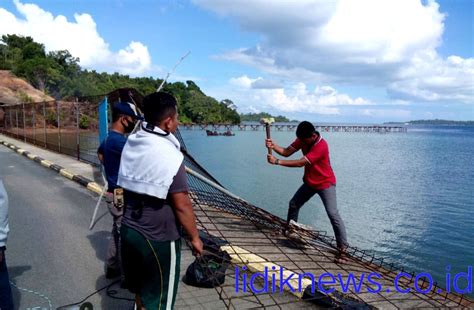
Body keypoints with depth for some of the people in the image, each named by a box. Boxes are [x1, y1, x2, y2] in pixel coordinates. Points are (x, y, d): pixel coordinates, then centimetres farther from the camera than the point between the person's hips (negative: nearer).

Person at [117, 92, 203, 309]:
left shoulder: (131, 145, 0)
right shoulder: (169, 155, -22)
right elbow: (182, 205, -19)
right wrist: (194, 237, -8)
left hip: (129, 229, 7)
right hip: (158, 238, -7)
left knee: (140, 289, 26)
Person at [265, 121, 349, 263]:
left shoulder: (321, 146, -32)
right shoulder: (303, 139, -7)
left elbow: (300, 163, -34)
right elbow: (287, 152, -9)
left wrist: (277, 161, -32)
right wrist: (273, 146, -28)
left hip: (325, 183, -8)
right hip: (309, 182, 8)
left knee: (333, 214, -17)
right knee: (293, 204, 14)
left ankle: (343, 248, -11)